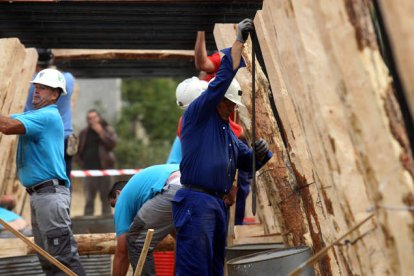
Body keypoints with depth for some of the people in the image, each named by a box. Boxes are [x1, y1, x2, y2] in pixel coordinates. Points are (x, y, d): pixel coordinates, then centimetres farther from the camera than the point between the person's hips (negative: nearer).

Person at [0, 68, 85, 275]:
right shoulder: (34, 116, 19)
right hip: (38, 194, 10)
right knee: (48, 257, 13)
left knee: (63, 254, -10)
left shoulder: (47, 116, -12)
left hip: (50, 193, -10)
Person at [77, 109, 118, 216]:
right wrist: (82, 162, 4)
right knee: (89, 198, 0)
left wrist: (100, 132, -12)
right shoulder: (84, 133, 12)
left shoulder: (108, 130, 6)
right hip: (89, 170, 1)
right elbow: (78, 149, 16)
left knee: (105, 197, 3)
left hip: (104, 168, -1)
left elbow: (112, 143, -11)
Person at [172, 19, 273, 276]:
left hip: (219, 204, 9)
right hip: (196, 201, -9)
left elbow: (249, 162, 23)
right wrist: (239, 41, -9)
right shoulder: (197, 115, 0)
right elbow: (221, 80, -11)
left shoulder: (228, 132, 23)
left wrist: (262, 153, 0)